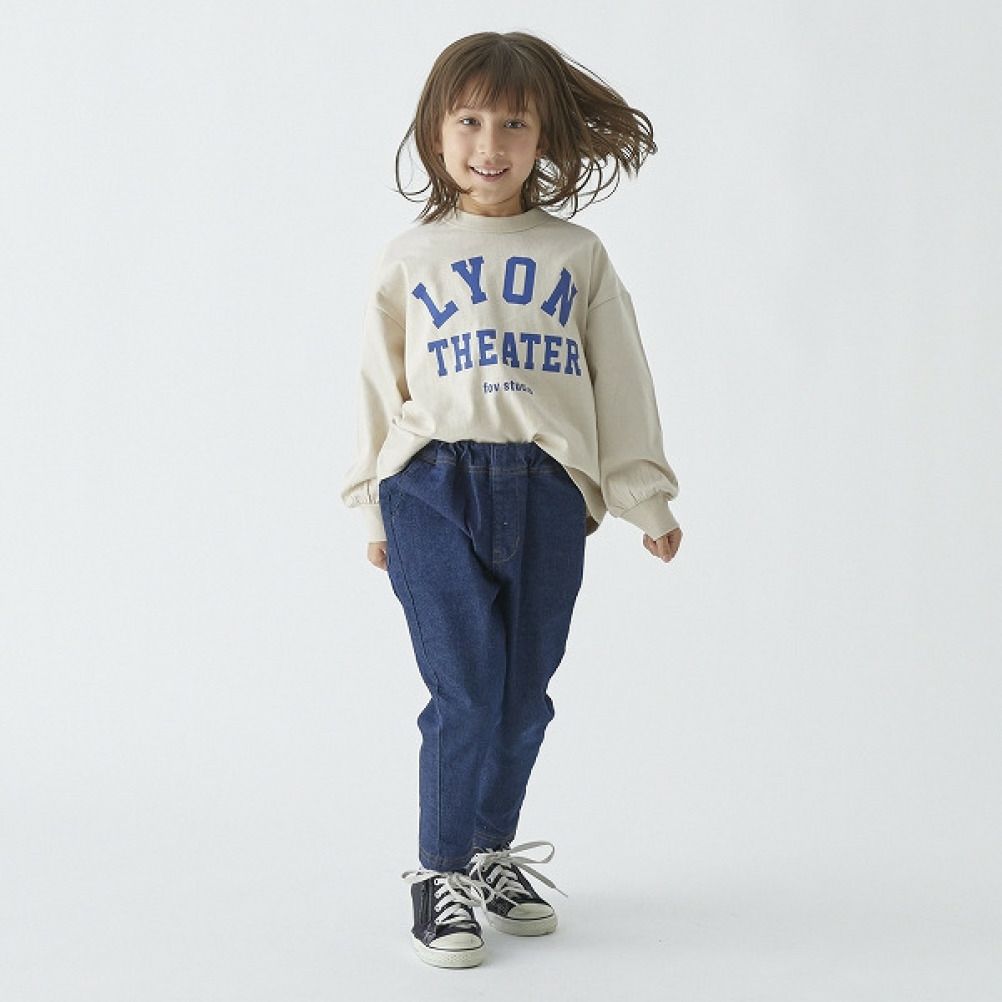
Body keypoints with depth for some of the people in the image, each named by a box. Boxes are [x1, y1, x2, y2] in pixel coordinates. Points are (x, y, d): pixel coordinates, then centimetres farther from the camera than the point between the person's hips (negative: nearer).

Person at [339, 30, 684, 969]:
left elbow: (621, 382, 14)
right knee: (464, 691, -8)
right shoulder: (408, 258, 11)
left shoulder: (579, 257, 13)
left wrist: (647, 499, 11)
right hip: (435, 484, -2)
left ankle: (492, 852, 27)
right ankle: (439, 874, 6)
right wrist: (373, 508, 10)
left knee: (524, 694, 8)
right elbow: (377, 388, 13)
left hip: (548, 491, 2)